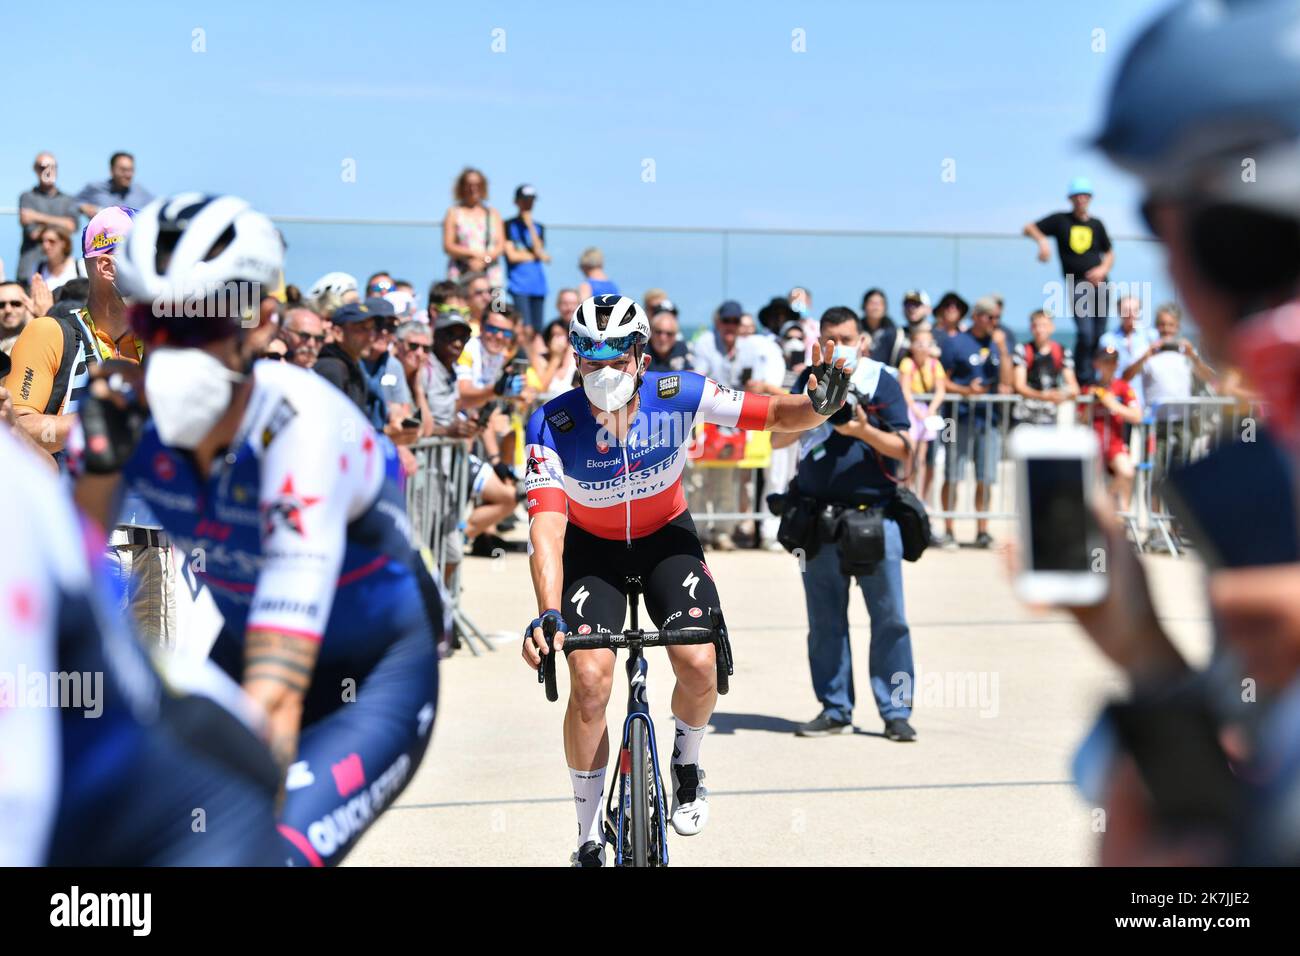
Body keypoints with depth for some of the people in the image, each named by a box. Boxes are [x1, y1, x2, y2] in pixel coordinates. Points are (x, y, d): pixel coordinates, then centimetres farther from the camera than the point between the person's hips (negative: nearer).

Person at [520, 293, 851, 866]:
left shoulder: (678, 395, -24)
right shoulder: (552, 426, -27)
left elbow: (779, 415, -20)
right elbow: (546, 524, -35)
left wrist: (817, 406, -43)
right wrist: (548, 614, -49)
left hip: (666, 539, 1)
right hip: (591, 547, -1)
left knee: (699, 666, -21)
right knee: (590, 679, -20)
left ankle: (686, 765, 14)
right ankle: (589, 840, -2)